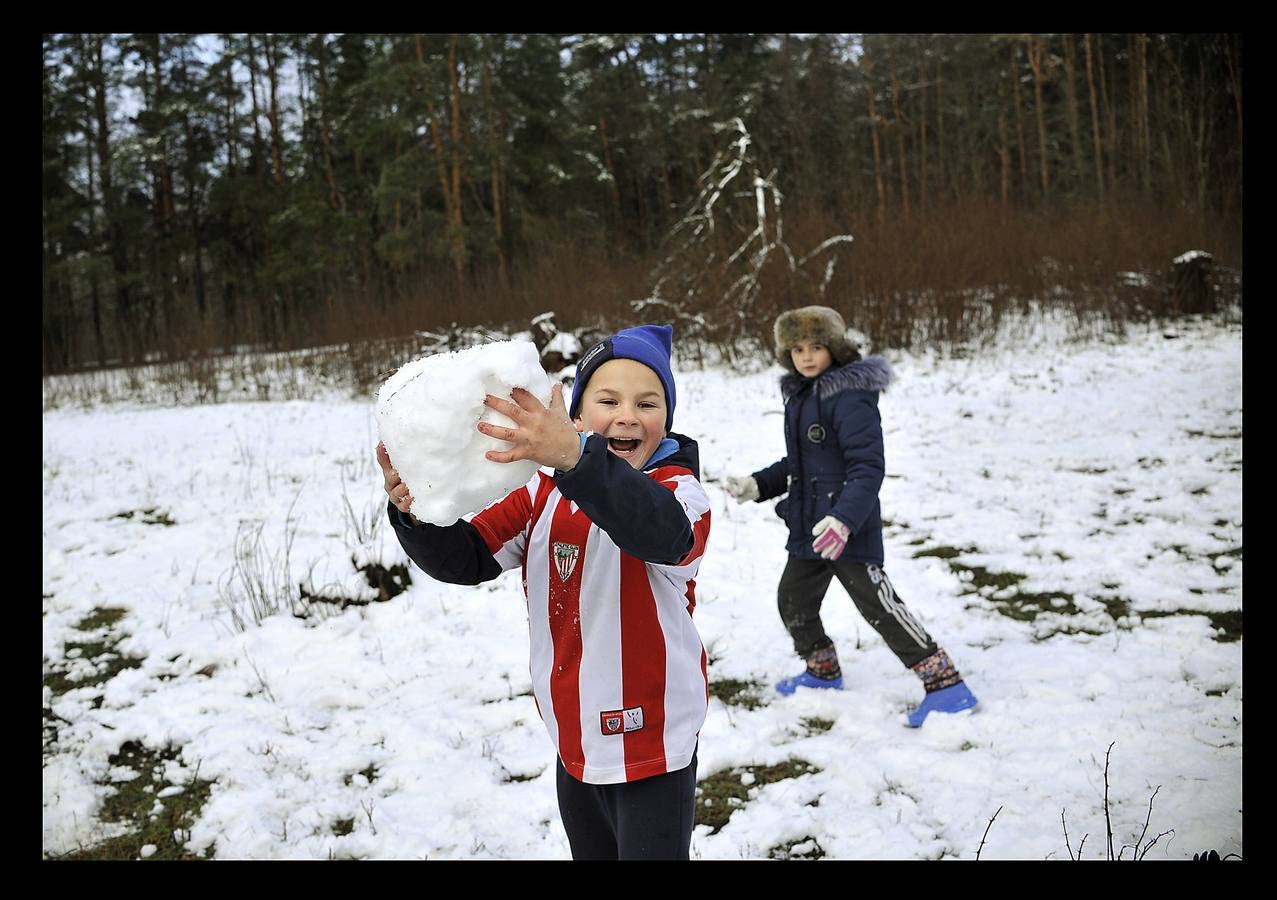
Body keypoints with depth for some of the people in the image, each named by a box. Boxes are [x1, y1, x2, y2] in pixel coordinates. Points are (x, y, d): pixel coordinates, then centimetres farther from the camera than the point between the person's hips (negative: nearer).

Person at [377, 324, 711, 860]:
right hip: (575, 742, 5)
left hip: (652, 748, -5)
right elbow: (466, 559, -7)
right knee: (591, 849, 23)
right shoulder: (544, 492, 1)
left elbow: (662, 531, -41)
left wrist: (575, 456, -59)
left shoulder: (677, 489, -16)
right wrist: (417, 514, -30)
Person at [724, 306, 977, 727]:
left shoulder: (850, 397, -17)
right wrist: (758, 485, 13)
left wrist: (844, 519, -36)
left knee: (879, 606, -8)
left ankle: (945, 684, 2)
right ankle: (822, 671, 41)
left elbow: (868, 467, -25)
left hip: (849, 531, -9)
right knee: (793, 601, 18)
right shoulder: (799, 396, 12)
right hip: (807, 527, 9)